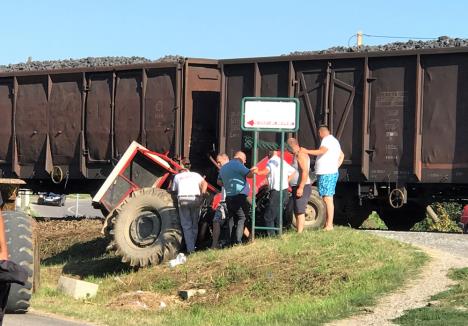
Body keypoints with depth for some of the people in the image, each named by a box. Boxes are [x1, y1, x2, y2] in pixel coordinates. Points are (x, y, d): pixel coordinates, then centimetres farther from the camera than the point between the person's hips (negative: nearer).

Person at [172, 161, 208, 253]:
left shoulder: (177, 176, 21)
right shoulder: (195, 175, 20)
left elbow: (174, 190, 20)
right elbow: (204, 183, 3)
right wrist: (202, 194, 2)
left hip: (183, 200, -1)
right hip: (195, 199, 1)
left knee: (186, 225, 0)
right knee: (194, 224, 13)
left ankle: (190, 248, -8)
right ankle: (193, 245, 13)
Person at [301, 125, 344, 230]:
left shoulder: (327, 140, -11)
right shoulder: (334, 141, 22)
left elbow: (322, 151, -29)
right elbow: (342, 155, 32)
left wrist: (307, 151, -29)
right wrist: (336, 166, 24)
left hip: (326, 174, -10)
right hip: (332, 173, 10)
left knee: (328, 198, -11)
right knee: (327, 199, 14)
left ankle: (329, 225, -13)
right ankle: (328, 223, 17)